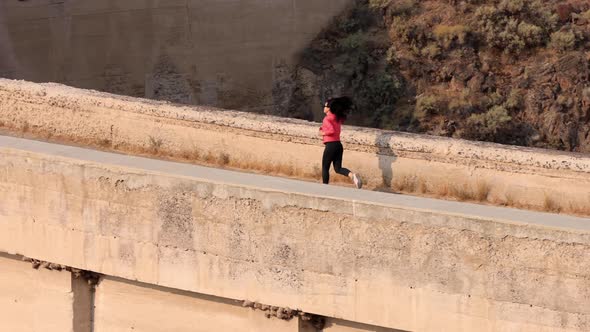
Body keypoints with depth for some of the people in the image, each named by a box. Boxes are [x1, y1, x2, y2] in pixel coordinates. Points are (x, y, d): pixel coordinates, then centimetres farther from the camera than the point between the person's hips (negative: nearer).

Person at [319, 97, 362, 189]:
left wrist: (323, 133, -8)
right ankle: (352, 175, -19)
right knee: (338, 168, 7)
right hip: (338, 144, 7)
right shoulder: (337, 118, 13)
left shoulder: (327, 119, -11)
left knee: (325, 167, 8)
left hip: (330, 145, -7)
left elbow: (332, 130, -24)